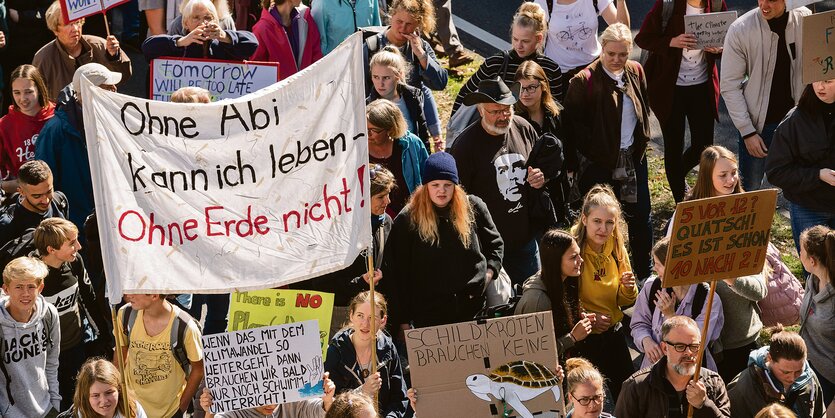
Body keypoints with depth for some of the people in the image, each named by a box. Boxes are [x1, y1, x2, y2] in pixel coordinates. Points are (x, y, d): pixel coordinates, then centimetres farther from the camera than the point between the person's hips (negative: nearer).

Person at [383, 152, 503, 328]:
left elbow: (495, 243, 17)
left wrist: (489, 272, -2)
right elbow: (397, 272, -3)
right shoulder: (408, 219, -5)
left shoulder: (473, 207, 2)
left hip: (475, 306, 2)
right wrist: (403, 320, -5)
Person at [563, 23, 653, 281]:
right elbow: (572, 125, -13)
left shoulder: (636, 72, 1)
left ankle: (644, 273, 26)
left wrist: (642, 140, 13)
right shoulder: (585, 81, -16)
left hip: (633, 157, 6)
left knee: (641, 216, 12)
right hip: (599, 163, -6)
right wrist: (573, 165, -14)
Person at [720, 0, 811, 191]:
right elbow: (729, 86, -11)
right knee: (749, 188, 5)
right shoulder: (740, 30, -15)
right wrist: (747, 131, -14)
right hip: (758, 123, -2)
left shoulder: (805, 20, -8)